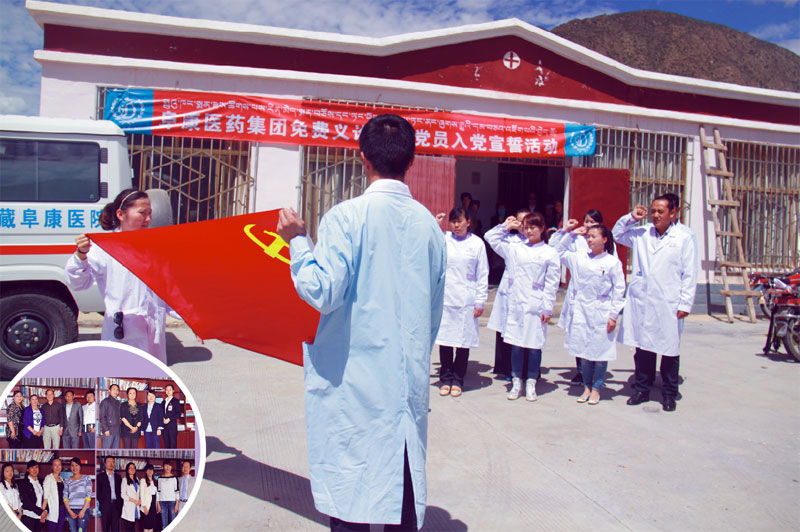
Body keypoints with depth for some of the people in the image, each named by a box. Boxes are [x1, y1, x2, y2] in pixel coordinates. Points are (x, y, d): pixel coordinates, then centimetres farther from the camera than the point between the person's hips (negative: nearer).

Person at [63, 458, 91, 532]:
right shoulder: (67, 481, 12)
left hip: (83, 510, -2)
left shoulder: (86, 478, 7)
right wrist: (70, 511, -6)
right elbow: (65, 497, 6)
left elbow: (89, 495, 0)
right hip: (70, 510, 2)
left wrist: (83, 510, -8)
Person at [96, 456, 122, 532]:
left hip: (116, 505, 2)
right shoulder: (100, 476, 3)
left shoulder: (118, 477, 13)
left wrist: (120, 503, 3)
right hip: (105, 505, -2)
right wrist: (101, 502, -4)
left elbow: (120, 491, 12)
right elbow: (97, 492, 2)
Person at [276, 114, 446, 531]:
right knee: (403, 493, 16)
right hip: (410, 382, 5)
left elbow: (322, 292, -17)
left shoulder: (347, 216, -11)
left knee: (349, 498, 7)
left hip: (354, 382, -5)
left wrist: (297, 241, -2)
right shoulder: (428, 223, 6)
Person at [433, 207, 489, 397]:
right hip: (445, 299, 1)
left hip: (467, 301, 0)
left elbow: (483, 275, 3)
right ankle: (445, 379, 19)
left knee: (464, 342, 5)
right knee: (444, 340, 5)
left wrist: (480, 302, -1)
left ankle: (457, 380, 19)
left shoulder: (477, 243, 2)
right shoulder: (443, 239, 4)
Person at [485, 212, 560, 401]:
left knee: (534, 346, 4)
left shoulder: (550, 253, 1)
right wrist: (506, 226, 11)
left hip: (535, 306, -2)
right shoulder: (515, 249, 9)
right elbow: (491, 238, 16)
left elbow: (552, 283, -1)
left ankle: (531, 383, 17)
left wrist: (547, 309, -5)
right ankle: (516, 382, 18)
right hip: (515, 304, 2)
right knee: (516, 345, 6)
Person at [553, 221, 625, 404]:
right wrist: (567, 233, 7)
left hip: (601, 313, -3)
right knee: (583, 351, 9)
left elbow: (619, 291, -1)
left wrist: (613, 315, -5)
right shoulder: (579, 258, 6)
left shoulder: (613, 262, -3)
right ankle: (587, 386, 24)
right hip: (581, 312, 3)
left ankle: (596, 389, 18)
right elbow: (558, 251, 15)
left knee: (600, 352, 4)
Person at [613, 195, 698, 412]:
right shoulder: (640, 234, 9)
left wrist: (685, 304, -4)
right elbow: (616, 234, 22)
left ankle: (669, 394, 20)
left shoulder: (684, 238, 1)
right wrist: (632, 217, 7)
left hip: (669, 305, -2)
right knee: (643, 347, 9)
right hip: (641, 302, 3)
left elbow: (689, 275, 1)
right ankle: (642, 389, 22)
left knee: (670, 349, 5)